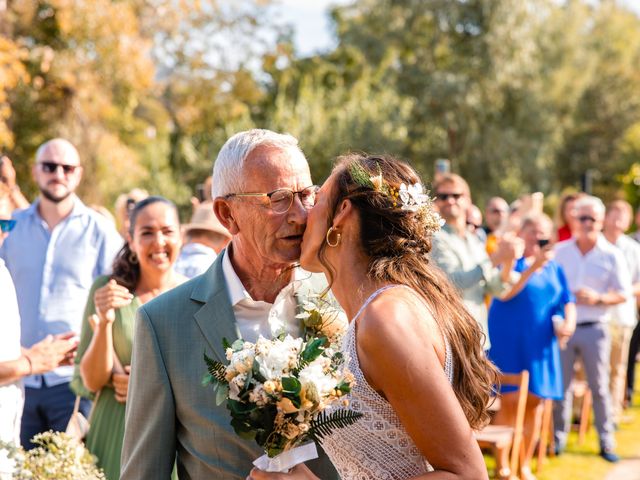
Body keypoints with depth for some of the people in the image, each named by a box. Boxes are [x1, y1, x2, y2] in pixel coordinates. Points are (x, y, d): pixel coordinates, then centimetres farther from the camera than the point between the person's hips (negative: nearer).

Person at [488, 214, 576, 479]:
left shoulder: (554, 267, 13)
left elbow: (568, 300, 12)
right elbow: (503, 293, -18)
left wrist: (569, 321, -9)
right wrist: (533, 267, -23)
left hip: (540, 344, 5)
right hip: (508, 341, -5)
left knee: (535, 401, 4)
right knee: (510, 400, -7)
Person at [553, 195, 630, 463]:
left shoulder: (611, 255, -1)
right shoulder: (560, 251, 4)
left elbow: (623, 294, 0)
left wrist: (598, 298, -16)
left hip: (594, 329, -1)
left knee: (599, 387, 3)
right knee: (560, 385, 5)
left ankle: (606, 443, 11)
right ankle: (559, 437, 17)